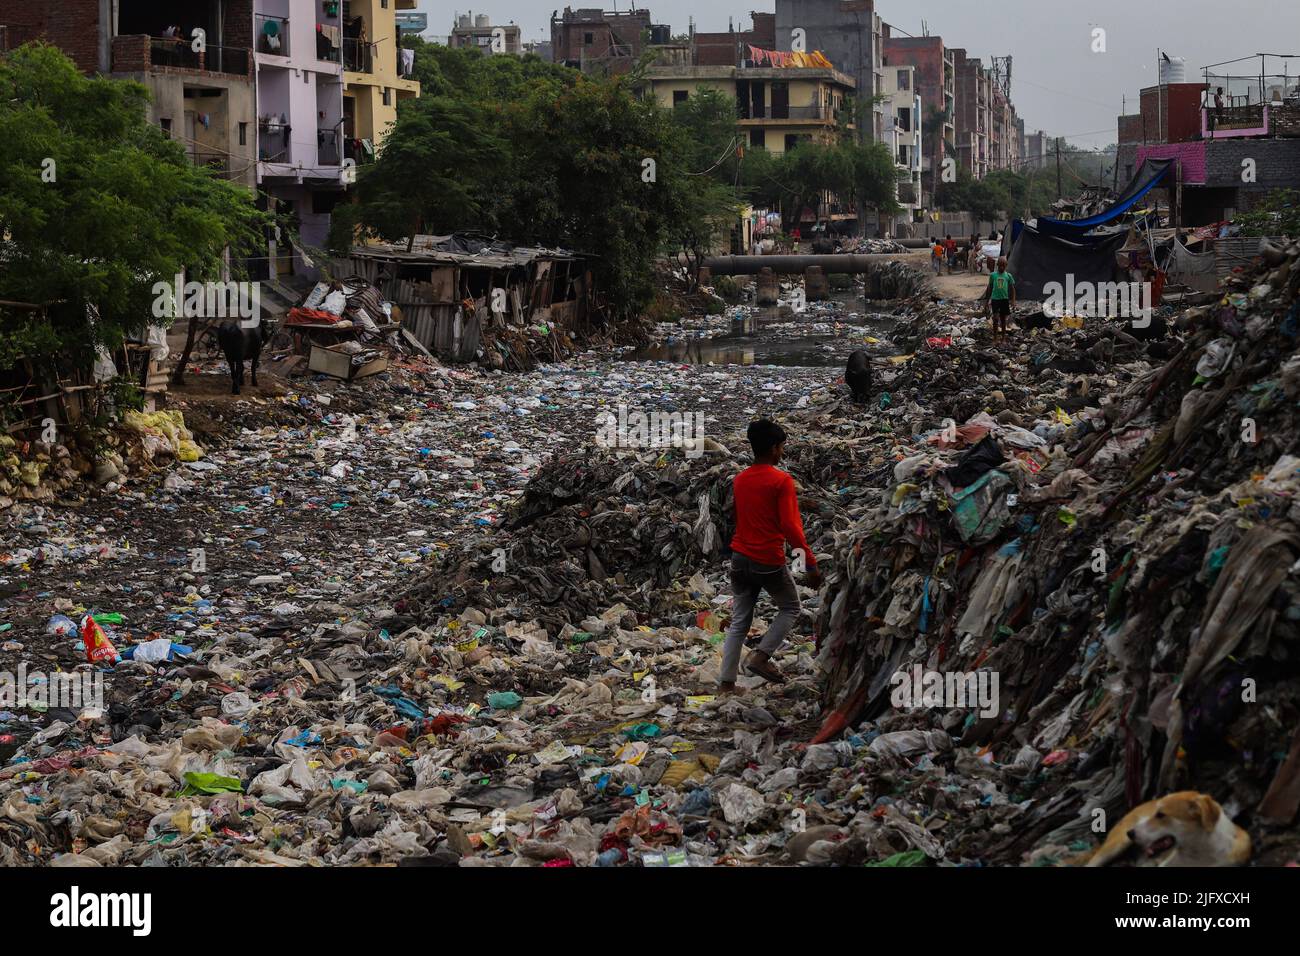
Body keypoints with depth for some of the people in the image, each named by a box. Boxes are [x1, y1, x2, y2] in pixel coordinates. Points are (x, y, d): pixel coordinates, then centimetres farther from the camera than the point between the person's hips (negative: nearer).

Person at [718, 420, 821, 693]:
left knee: (739, 621, 12)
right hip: (769, 562, -6)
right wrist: (811, 564, -15)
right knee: (790, 608, 17)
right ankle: (761, 656, 0)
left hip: (740, 558, 6)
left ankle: (726, 682, 7)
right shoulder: (782, 481, -13)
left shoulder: (740, 480, 7)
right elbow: (790, 527, -19)